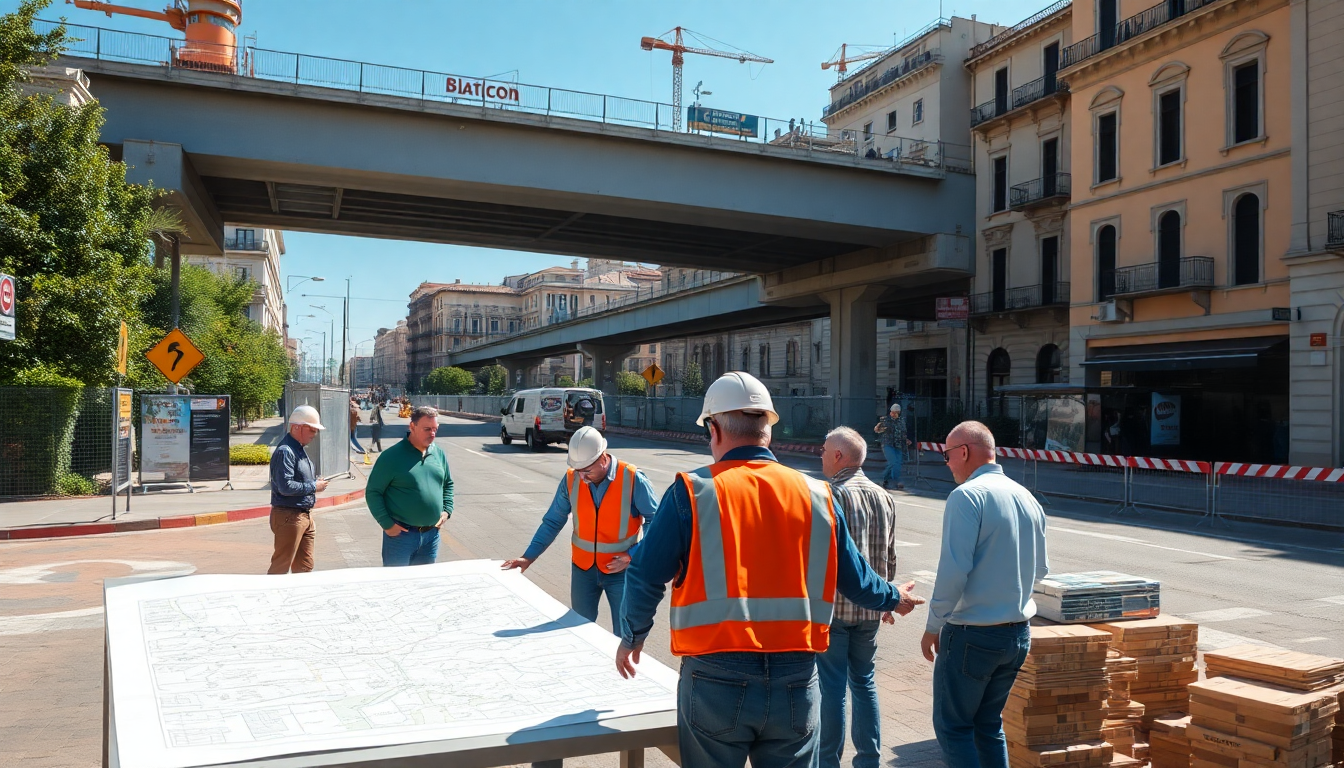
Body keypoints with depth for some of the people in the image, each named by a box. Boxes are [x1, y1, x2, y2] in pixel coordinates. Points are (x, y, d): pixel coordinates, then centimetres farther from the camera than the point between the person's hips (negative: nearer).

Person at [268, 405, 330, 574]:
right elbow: (285, 487, -26)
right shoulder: (285, 451, -17)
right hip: (288, 516, -10)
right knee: (281, 567, -2)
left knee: (305, 566, 15)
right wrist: (313, 486, -16)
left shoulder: (299, 449, 14)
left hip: (304, 515, 10)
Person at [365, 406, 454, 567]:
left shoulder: (439, 453, 6)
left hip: (431, 534, 5)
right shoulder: (392, 456, -12)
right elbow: (373, 492, -10)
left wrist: (447, 511, 7)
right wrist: (386, 524, -13)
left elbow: (448, 484, 20)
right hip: (400, 534, -5)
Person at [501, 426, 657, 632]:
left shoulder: (632, 479, -17)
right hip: (582, 568, 3)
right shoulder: (571, 479, -8)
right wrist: (528, 557, -1)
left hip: (621, 570, -3)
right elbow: (553, 521, 3)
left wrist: (633, 556, -16)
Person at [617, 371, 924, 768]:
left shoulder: (692, 492, -8)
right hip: (796, 683, 3)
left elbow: (646, 577, -4)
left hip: (716, 680, -2)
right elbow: (856, 580, 11)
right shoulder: (816, 495, 2)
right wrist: (893, 597, 33)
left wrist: (632, 637, 15)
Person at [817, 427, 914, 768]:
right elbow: (890, 558, 13)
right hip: (870, 610, 6)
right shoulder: (885, 498, 7)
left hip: (831, 608, -6)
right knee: (864, 682, 17)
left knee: (832, 688, 2)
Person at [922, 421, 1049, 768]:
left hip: (972, 635, -7)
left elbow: (953, 571, -21)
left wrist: (933, 627, -10)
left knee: (952, 726, 5)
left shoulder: (967, 496, -16)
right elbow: (1040, 569, 15)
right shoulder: (1027, 498, 7)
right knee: (989, 724, 19)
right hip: (1019, 634, 7)